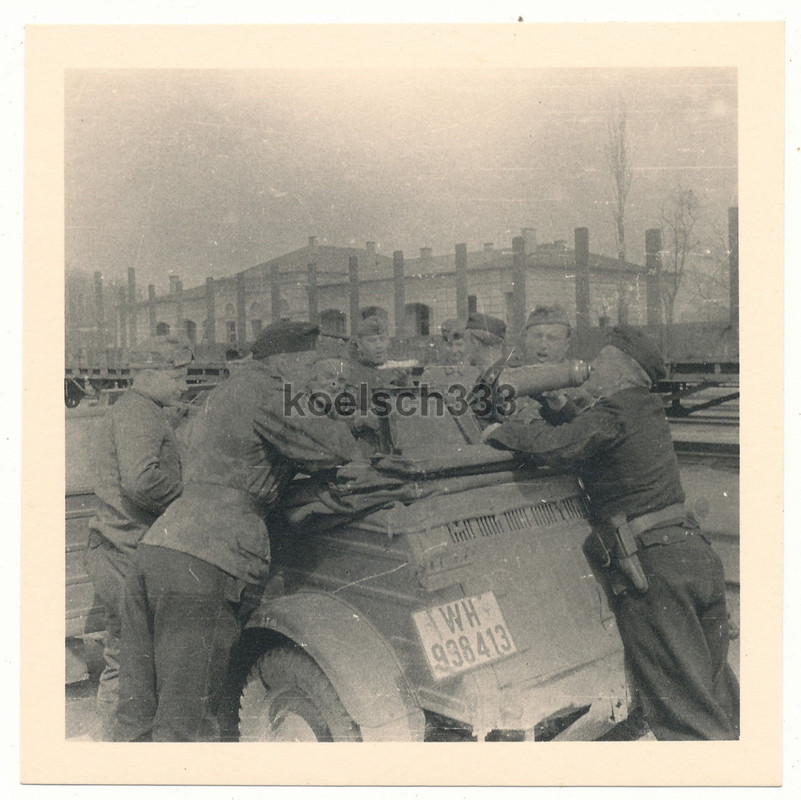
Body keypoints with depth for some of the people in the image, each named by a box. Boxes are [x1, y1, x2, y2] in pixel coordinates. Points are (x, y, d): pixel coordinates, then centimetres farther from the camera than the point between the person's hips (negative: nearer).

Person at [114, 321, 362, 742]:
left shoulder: (221, 395, 27)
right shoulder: (262, 391, -1)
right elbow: (338, 448, -6)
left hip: (152, 548, 9)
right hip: (202, 565, -9)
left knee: (138, 717, 12)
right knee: (185, 723, -4)